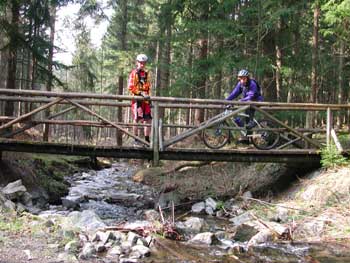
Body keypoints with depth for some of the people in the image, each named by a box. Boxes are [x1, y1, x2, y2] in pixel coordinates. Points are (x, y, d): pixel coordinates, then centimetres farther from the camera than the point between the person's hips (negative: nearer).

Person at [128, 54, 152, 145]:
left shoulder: (146, 73, 17)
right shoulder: (134, 73, -2)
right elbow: (130, 87, -9)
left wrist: (148, 95, 12)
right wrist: (141, 93, -16)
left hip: (146, 99, 6)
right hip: (137, 98, -6)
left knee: (148, 119, 2)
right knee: (137, 119, -6)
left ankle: (147, 140, 9)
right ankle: (136, 140, 0)